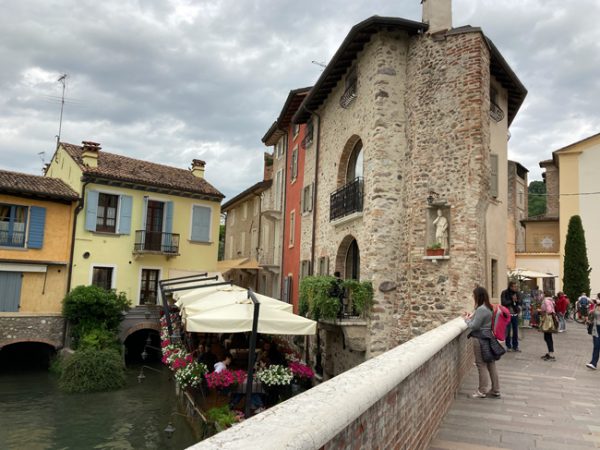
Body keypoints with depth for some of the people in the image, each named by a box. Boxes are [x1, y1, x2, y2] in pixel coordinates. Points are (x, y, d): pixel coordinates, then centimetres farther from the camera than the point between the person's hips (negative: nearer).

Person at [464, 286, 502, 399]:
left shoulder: (481, 309, -21)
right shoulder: (488, 308, 9)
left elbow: (474, 326, -19)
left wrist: (467, 319, -3)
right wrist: (471, 317, 9)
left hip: (480, 340, -9)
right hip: (487, 338, 9)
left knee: (482, 365, 1)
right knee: (491, 365, 14)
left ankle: (482, 391, 10)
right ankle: (495, 390, 22)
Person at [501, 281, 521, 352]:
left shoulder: (517, 293, 5)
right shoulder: (504, 293, -9)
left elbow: (519, 302, 14)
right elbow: (504, 303, -17)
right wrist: (512, 301, -15)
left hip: (515, 314, 4)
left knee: (515, 331, 8)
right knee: (508, 331, 2)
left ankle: (515, 346, 18)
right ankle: (508, 346, 14)